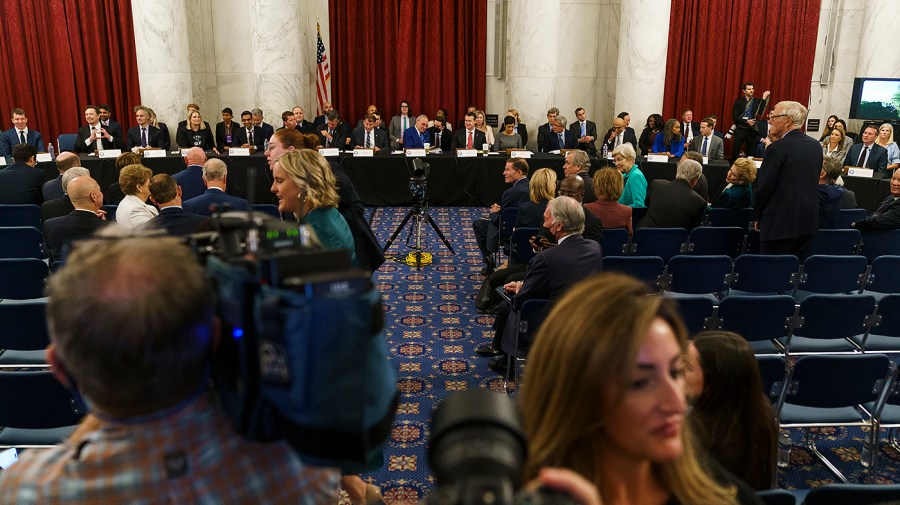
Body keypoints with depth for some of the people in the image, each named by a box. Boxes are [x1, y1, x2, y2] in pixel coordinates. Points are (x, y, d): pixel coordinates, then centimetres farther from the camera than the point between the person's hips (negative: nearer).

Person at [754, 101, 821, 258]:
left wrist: (758, 217, 2)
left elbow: (762, 187, -12)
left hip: (780, 223, -7)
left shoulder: (777, 148, -13)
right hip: (809, 221, 7)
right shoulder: (815, 146, 9)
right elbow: (814, 180, 14)